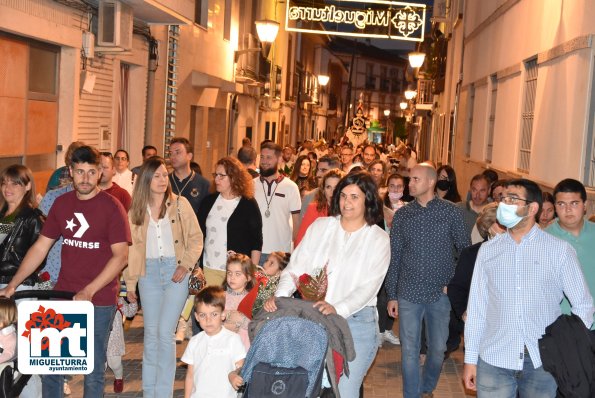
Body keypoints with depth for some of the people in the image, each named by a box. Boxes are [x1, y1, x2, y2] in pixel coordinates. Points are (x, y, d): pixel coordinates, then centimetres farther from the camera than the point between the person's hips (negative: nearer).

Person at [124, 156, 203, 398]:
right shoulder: (136, 210, 6)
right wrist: (130, 283, 8)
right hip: (149, 272, 3)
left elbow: (196, 238, 0)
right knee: (151, 332, 8)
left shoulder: (180, 204, -1)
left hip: (174, 271, -3)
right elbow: (131, 248, 8)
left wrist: (185, 266, -12)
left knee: (165, 332, -9)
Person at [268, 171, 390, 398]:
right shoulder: (320, 226, 5)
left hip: (356, 322, -2)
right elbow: (296, 267, 1)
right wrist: (280, 295, -17)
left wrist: (338, 309, -27)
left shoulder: (378, 239, -1)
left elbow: (368, 287, -11)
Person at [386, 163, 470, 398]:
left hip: (441, 294, 0)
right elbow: (394, 257, 6)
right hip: (408, 293, 1)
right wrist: (391, 295, 4)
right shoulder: (402, 215, 2)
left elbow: (466, 250, 3)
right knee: (409, 350, 3)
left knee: (438, 348, 13)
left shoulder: (451, 212, -4)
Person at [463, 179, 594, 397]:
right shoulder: (488, 250, 4)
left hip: (542, 362, -1)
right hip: (494, 360, 2)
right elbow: (477, 306, 5)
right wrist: (470, 358, 4)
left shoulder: (560, 250, -2)